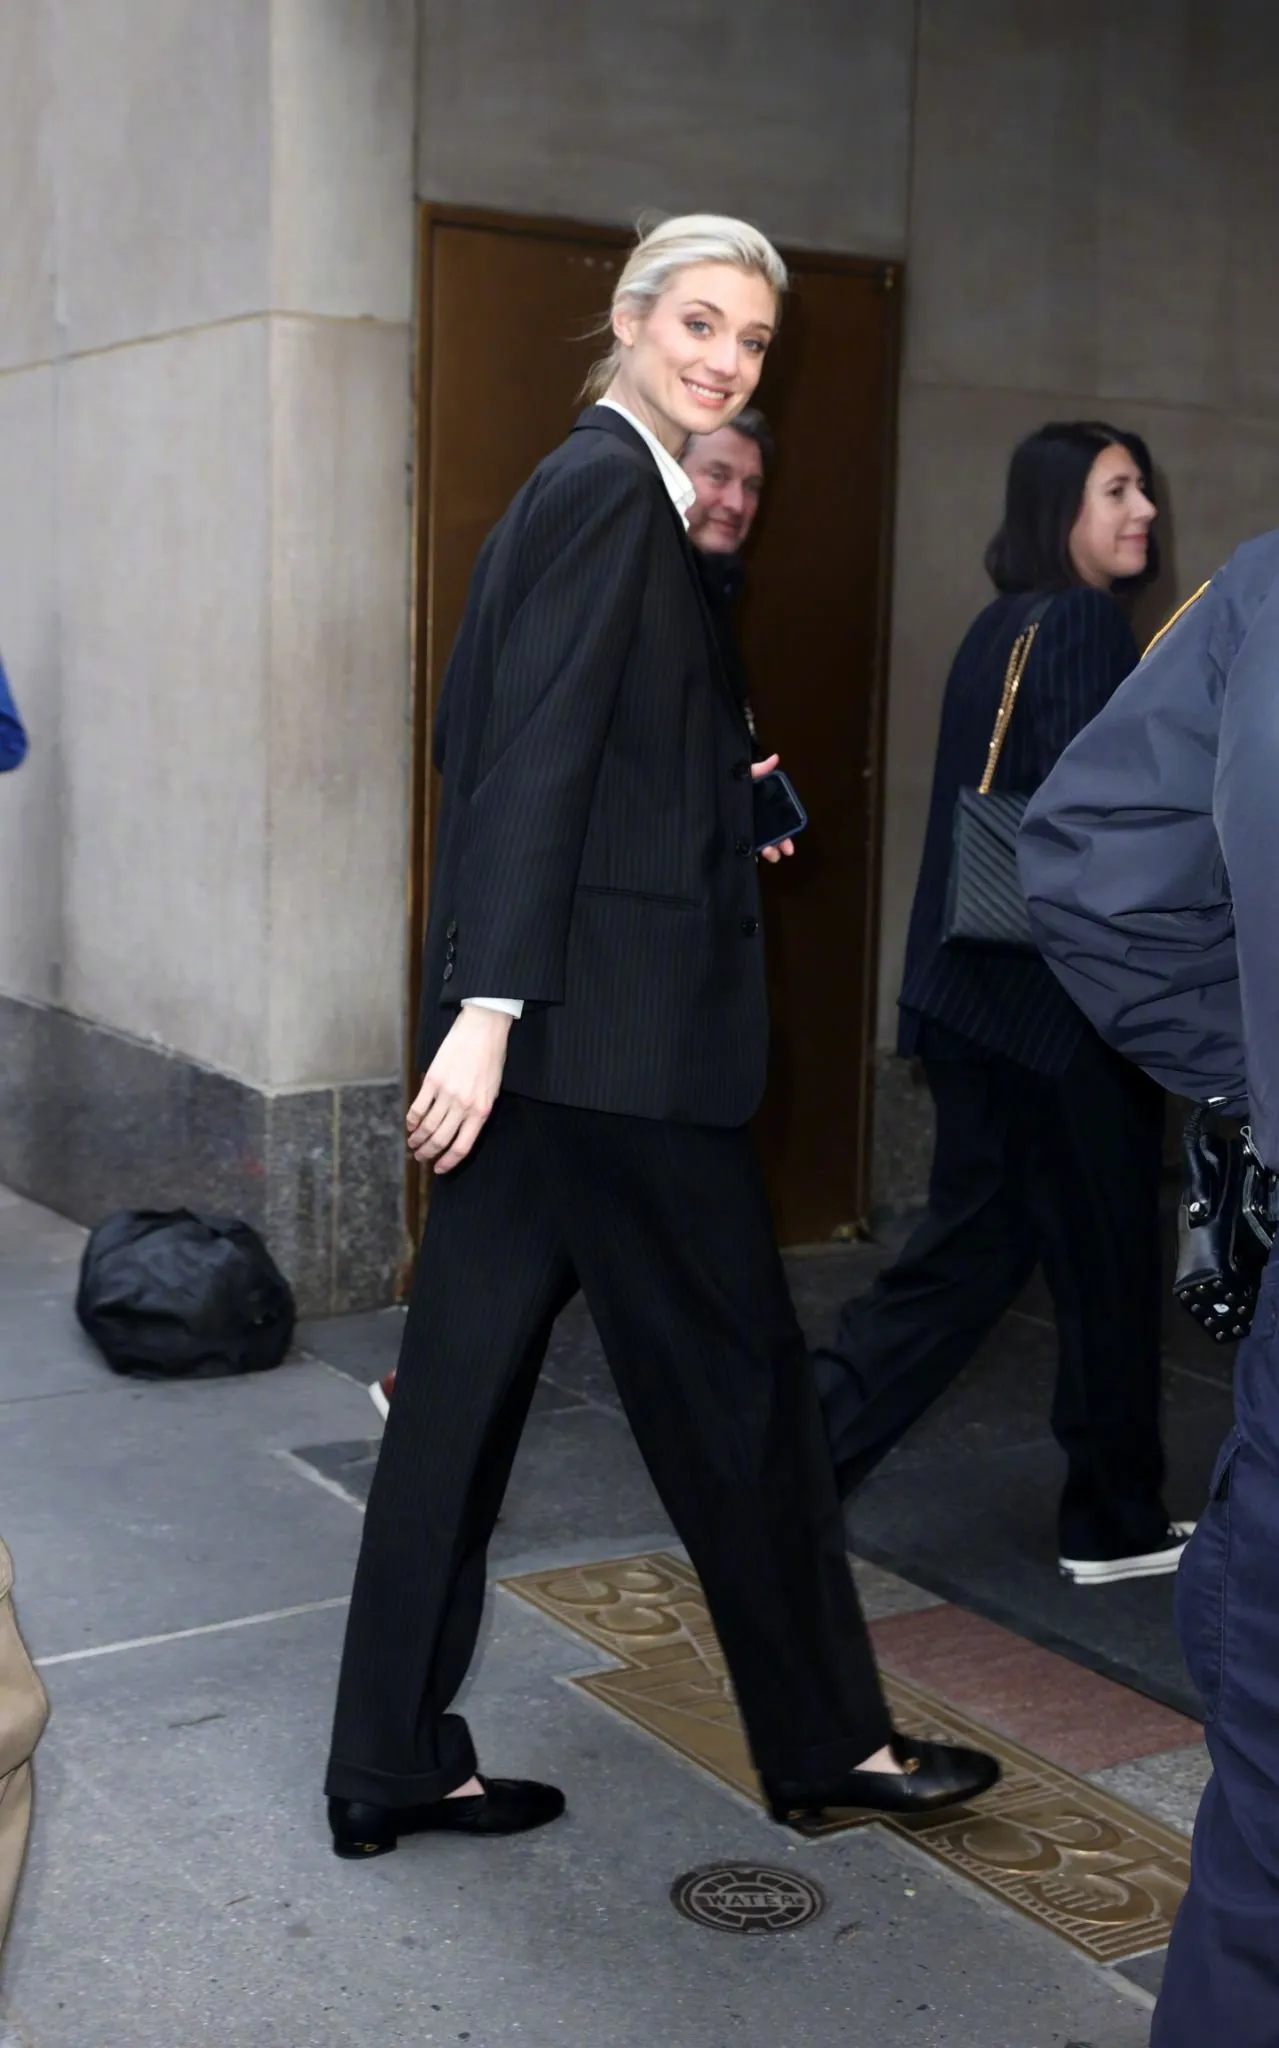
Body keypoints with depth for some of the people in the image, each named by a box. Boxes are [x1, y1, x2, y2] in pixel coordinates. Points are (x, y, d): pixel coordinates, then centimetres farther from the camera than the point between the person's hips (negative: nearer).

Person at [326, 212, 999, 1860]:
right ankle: (825, 1741, 21)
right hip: (609, 1025, -10)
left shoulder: (585, 485, 18)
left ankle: (394, 1763, 19)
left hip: (546, 1017, 10)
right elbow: (536, 755, -19)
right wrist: (490, 1003, -23)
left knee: (466, 1374, 10)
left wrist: (681, 831, 17)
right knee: (735, 1374, 4)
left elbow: (498, 743, 19)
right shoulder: (614, 489, -10)